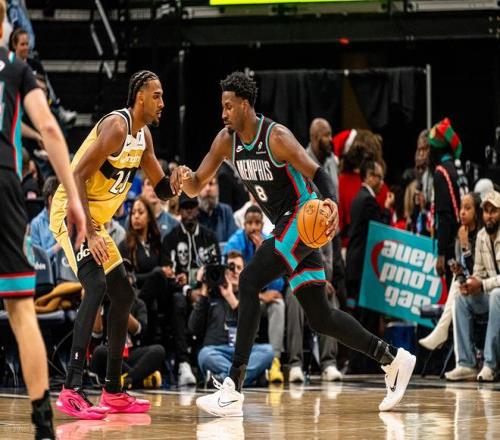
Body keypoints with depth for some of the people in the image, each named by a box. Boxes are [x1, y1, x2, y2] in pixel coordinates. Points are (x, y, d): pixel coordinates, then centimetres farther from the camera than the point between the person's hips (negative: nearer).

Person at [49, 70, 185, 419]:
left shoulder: (143, 135, 10)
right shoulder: (116, 126, -19)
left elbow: (161, 187, 19)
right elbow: (78, 177, -25)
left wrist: (176, 185, -6)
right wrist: (90, 233, -30)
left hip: (96, 220, 10)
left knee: (124, 295, 11)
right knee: (96, 286, -27)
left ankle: (113, 392, 17)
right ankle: (72, 390, -34)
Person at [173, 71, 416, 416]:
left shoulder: (277, 136, -19)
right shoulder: (226, 141, 3)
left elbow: (317, 173, -23)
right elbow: (196, 187, 4)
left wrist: (332, 202, -43)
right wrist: (185, 178, -20)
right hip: (286, 227, 9)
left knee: (250, 282, -21)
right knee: (320, 317, 9)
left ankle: (233, 391, -25)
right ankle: (393, 359, 24)